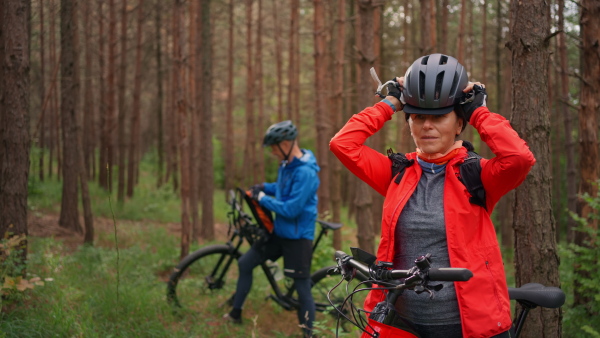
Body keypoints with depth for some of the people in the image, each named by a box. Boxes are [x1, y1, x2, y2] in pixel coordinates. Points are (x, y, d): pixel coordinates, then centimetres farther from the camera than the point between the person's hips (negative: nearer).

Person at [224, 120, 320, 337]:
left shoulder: (305, 173, -25)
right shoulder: (286, 164, 3)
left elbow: (291, 209, -26)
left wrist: (262, 198, -15)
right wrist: (264, 187, 4)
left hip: (297, 238, -9)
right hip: (279, 231, 9)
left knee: (303, 289, -1)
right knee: (245, 263, 15)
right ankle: (236, 313, 29)